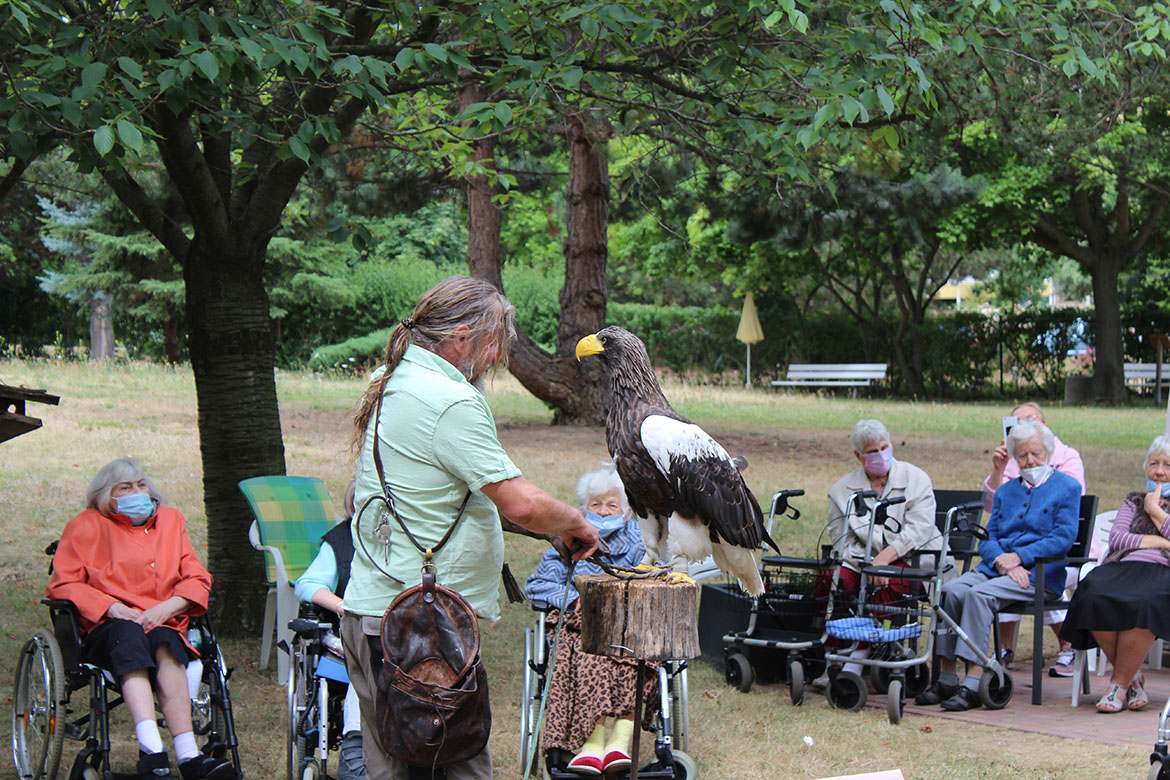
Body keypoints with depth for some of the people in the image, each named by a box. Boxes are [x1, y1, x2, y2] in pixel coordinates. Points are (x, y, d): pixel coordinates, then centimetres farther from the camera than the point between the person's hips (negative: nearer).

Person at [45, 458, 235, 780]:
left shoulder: (170, 520, 24)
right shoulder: (86, 526, 15)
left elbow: (197, 578, 16)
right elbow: (62, 584, 5)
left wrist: (169, 605, -6)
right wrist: (111, 607, -12)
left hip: (164, 623, 2)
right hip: (106, 629, -2)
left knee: (166, 646, -36)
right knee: (128, 635, -39)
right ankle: (153, 752, -57)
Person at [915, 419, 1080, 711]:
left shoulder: (1067, 488, 6)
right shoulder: (1006, 491, 24)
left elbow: (1063, 537, -5)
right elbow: (988, 536, 16)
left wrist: (1018, 557, -14)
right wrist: (1001, 560, -7)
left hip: (1038, 573, -6)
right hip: (994, 566, 6)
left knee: (979, 595, -32)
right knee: (951, 591, -23)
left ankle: (973, 686, -35)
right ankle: (947, 679, -21)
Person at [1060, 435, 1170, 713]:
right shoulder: (1134, 501, 30)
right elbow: (1116, 538, 13)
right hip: (1122, 567, 3)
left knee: (1143, 603, -41)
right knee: (1094, 596, -34)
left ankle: (1119, 684, -27)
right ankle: (1133, 679, -19)